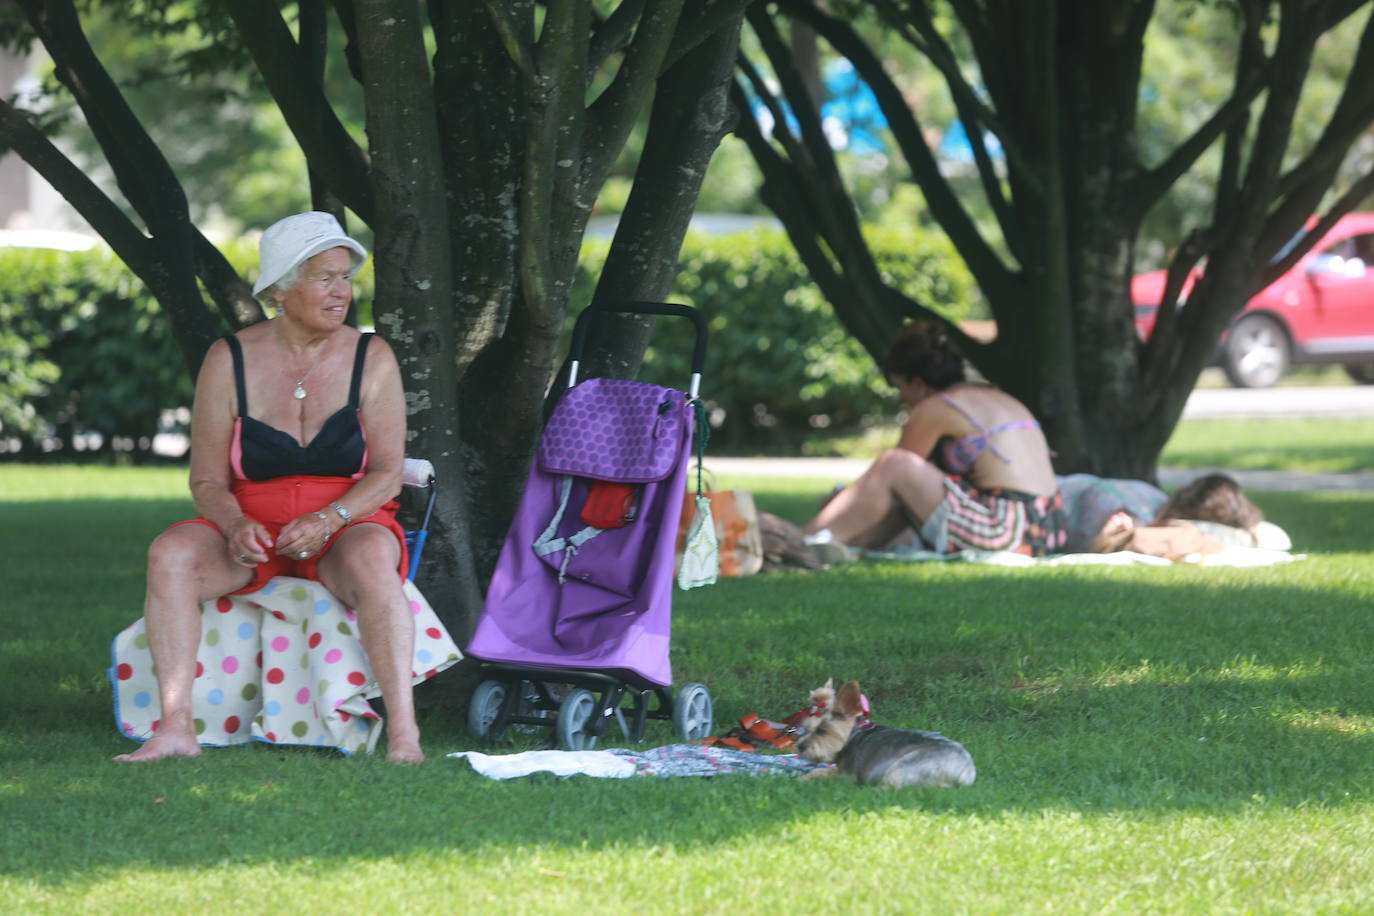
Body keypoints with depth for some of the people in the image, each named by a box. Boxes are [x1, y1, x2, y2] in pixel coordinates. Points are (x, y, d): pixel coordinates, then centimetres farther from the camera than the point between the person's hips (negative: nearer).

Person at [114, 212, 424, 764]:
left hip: (347, 526, -1)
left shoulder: (371, 360, -1)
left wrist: (328, 521, -23)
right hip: (252, 530, 1)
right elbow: (207, 480, 1)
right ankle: (175, 728, -34)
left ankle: (403, 733, -43)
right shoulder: (230, 362, 0)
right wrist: (237, 526, -21)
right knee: (170, 553, -28)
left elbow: (387, 474, -5)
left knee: (372, 560, -37)